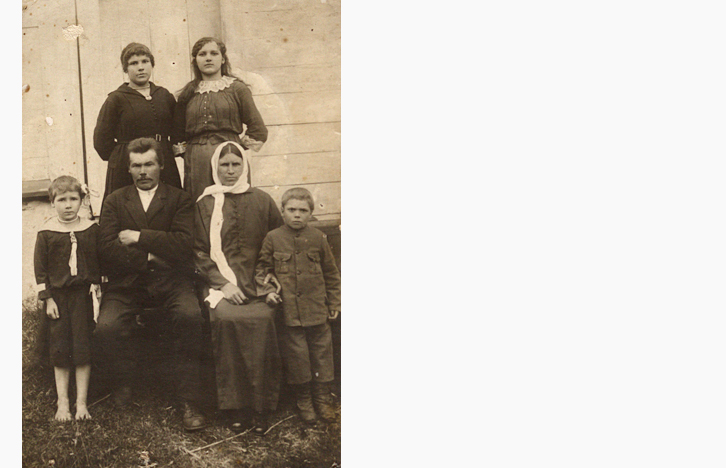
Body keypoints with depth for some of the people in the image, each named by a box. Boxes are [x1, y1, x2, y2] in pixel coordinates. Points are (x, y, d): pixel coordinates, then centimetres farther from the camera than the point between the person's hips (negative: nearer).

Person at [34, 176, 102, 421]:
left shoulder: (91, 229, -2)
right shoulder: (46, 233, -4)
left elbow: (99, 263, 5)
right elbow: (40, 269, -1)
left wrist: (96, 288, -3)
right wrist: (47, 299, -5)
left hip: (83, 294, 0)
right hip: (57, 295, 0)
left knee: (83, 348, 2)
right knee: (60, 350, 6)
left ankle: (81, 403, 11)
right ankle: (62, 403, 16)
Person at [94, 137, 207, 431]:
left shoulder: (180, 200, 10)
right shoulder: (114, 202, 16)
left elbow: (183, 245, -6)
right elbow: (108, 250, 2)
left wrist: (140, 237, -7)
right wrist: (149, 256, -7)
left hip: (169, 280, -1)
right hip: (127, 283, 2)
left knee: (191, 316, -32)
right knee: (106, 328, -27)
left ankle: (190, 400, -18)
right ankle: (124, 382, 6)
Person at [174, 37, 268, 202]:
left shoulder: (237, 88, 7)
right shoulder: (188, 93, 15)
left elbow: (258, 131, 4)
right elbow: (178, 134, 19)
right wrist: (186, 151, 5)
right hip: (196, 164, 2)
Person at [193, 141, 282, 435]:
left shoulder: (261, 201, 14)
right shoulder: (205, 204, 12)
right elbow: (199, 252, 7)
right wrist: (222, 283, -8)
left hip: (258, 282, 0)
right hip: (220, 282, 0)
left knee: (263, 318, -29)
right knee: (226, 318, -30)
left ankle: (260, 407, -18)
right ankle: (234, 407, -18)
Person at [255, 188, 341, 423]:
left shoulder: (318, 238, 3)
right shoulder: (273, 239, -1)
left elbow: (331, 273, 10)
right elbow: (263, 268, 8)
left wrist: (334, 303, 10)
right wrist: (267, 290, -8)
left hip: (317, 309, 2)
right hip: (288, 310, -1)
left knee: (321, 352, 8)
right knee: (296, 355, 3)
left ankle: (322, 398, 23)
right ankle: (303, 400, 20)